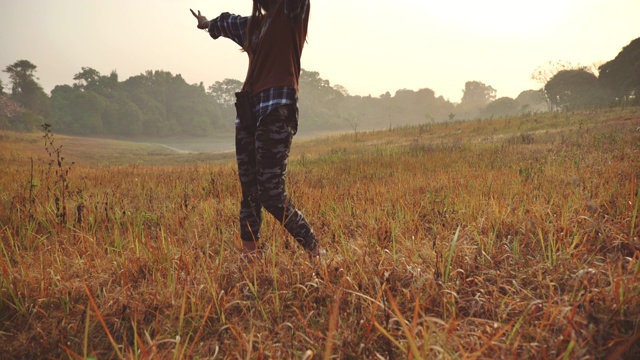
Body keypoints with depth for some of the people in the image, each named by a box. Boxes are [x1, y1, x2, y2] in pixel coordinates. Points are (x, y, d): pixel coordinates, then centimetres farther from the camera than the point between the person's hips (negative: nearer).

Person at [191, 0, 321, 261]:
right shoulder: (252, 24, 25)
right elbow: (226, 22, 47)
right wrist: (208, 24, 65)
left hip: (278, 108, -8)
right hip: (249, 111, 8)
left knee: (271, 194, -15)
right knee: (249, 192, 7)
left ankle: (315, 252, -1)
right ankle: (248, 254, 15)